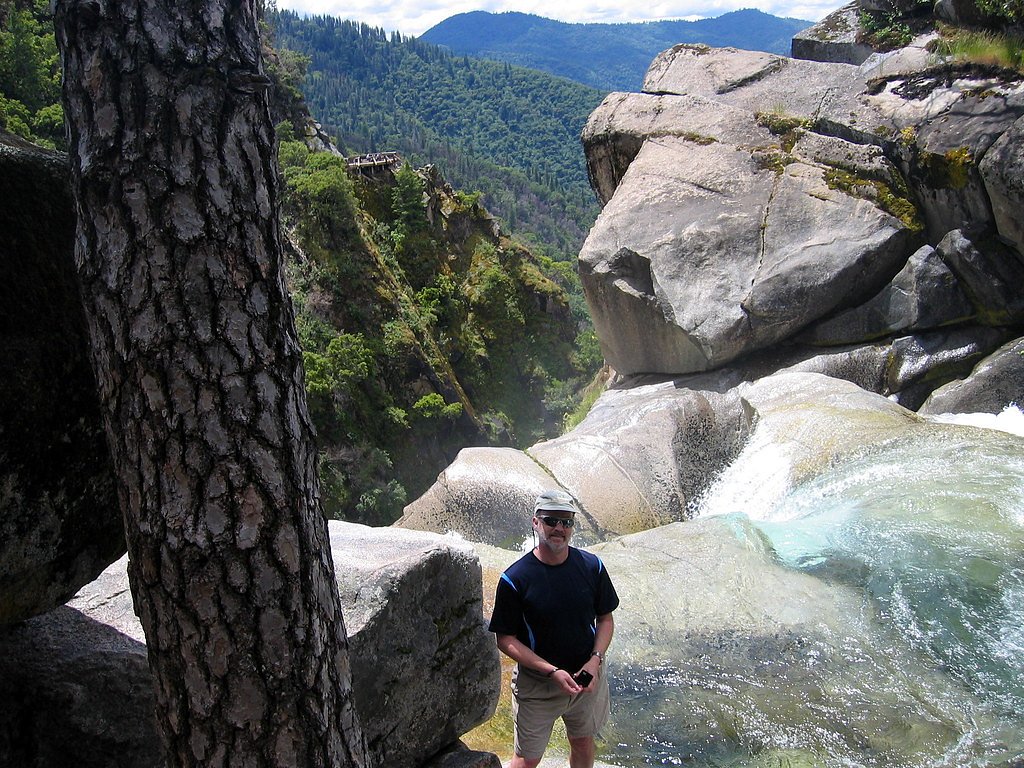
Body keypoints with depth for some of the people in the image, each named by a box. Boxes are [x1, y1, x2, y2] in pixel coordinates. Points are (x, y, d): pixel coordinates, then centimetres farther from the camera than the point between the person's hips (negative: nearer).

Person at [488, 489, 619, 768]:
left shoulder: (592, 567, -9)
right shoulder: (515, 579, -19)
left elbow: (605, 618, 2)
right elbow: (505, 640, -14)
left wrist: (596, 659, -14)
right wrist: (552, 672, -23)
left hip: (588, 679, 3)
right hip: (537, 684, -3)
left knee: (583, 744, 24)